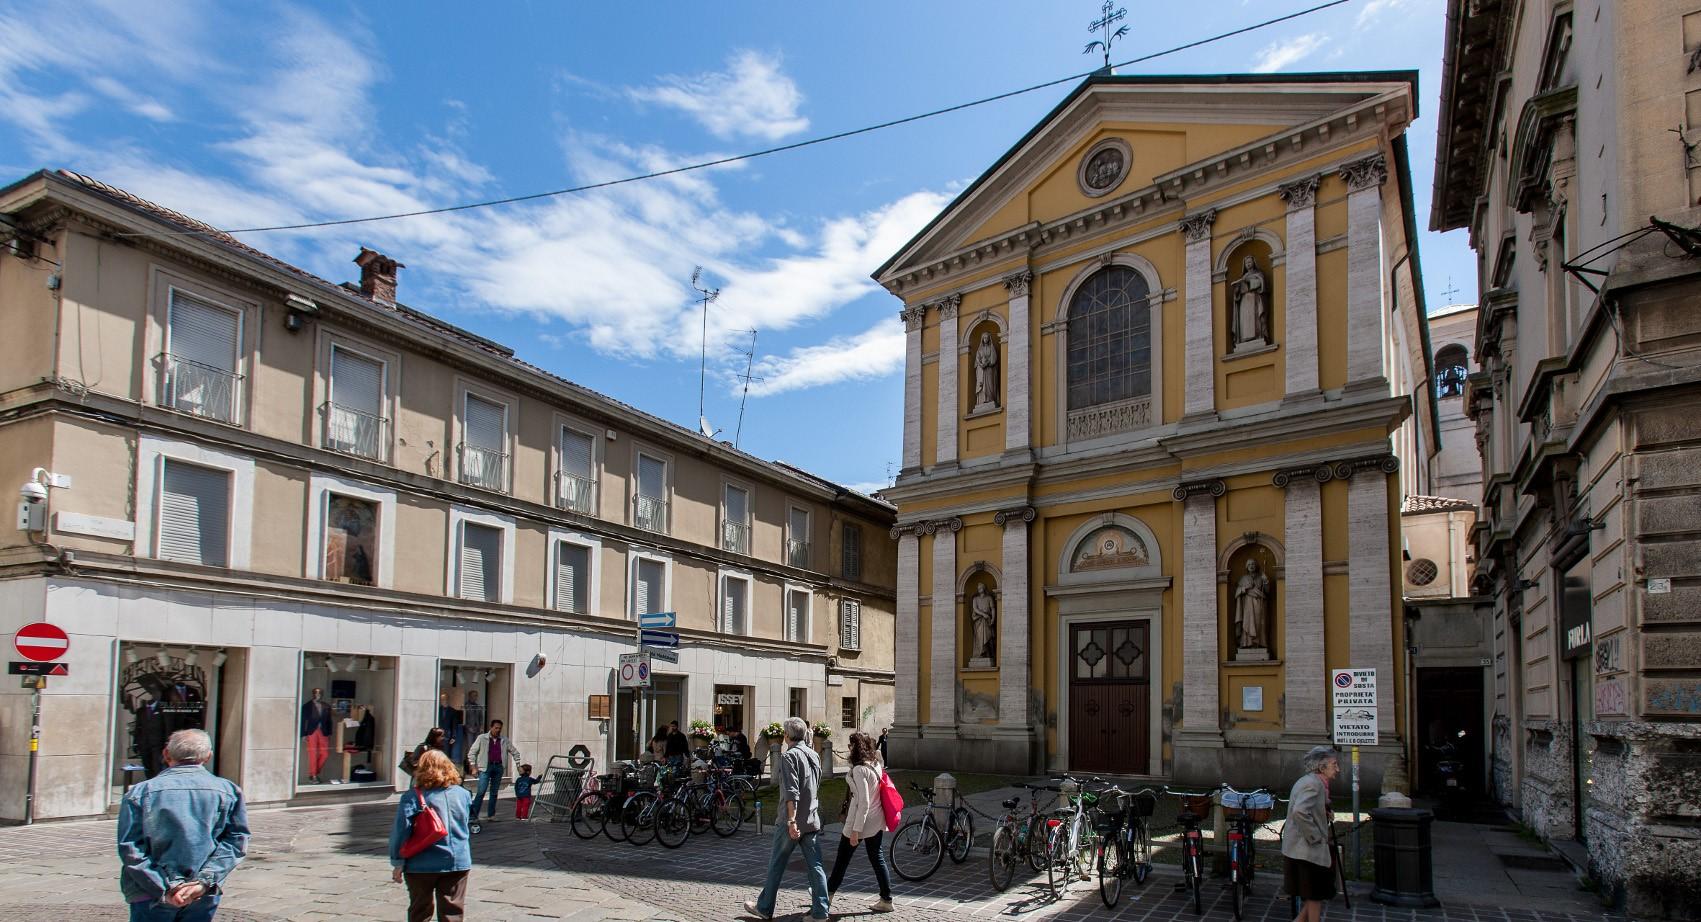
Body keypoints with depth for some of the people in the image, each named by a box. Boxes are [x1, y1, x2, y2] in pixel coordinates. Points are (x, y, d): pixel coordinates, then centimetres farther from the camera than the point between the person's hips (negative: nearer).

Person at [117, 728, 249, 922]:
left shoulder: (141, 792, -2)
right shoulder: (227, 791, 0)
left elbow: (130, 848, -8)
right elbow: (236, 841, -7)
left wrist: (165, 888, -10)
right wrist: (204, 882, -10)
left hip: (150, 898, -1)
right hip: (204, 898, 1)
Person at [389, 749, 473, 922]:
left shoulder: (412, 796, -10)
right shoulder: (463, 794, 2)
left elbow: (401, 830, -12)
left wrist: (397, 863, -5)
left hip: (423, 865, -2)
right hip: (459, 862, 2)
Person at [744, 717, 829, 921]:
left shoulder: (789, 756, -12)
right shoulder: (813, 755, 11)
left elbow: (791, 793, -21)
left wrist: (791, 821, -23)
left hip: (792, 821, -6)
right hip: (813, 820, 6)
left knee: (776, 865, 7)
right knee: (816, 866, 5)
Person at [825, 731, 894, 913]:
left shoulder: (859, 770, -21)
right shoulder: (876, 764, 4)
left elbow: (863, 803, -23)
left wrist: (855, 831, -21)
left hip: (861, 820, -7)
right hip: (877, 821, 7)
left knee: (843, 857, 10)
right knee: (877, 857, 13)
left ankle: (828, 894, 26)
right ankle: (886, 900, 14)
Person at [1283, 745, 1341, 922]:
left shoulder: (1305, 781, 14)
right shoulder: (1313, 783, -18)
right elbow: (1300, 812, -32)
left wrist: (1326, 815, 9)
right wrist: (1315, 838, -22)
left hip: (1296, 850, 10)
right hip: (1309, 852, -10)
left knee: (1314, 898, 17)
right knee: (1315, 898, 2)